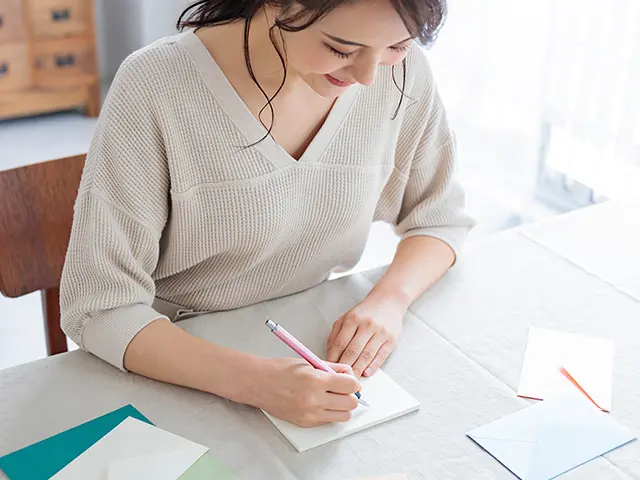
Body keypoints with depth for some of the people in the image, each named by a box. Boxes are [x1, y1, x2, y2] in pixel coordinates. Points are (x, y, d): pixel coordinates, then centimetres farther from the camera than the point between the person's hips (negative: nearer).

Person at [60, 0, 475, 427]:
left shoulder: (401, 70, -11)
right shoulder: (155, 88, -23)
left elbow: (438, 217, 3)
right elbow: (99, 308, -21)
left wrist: (390, 299, -17)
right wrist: (253, 380, -34)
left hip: (310, 346, 3)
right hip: (181, 365, -2)